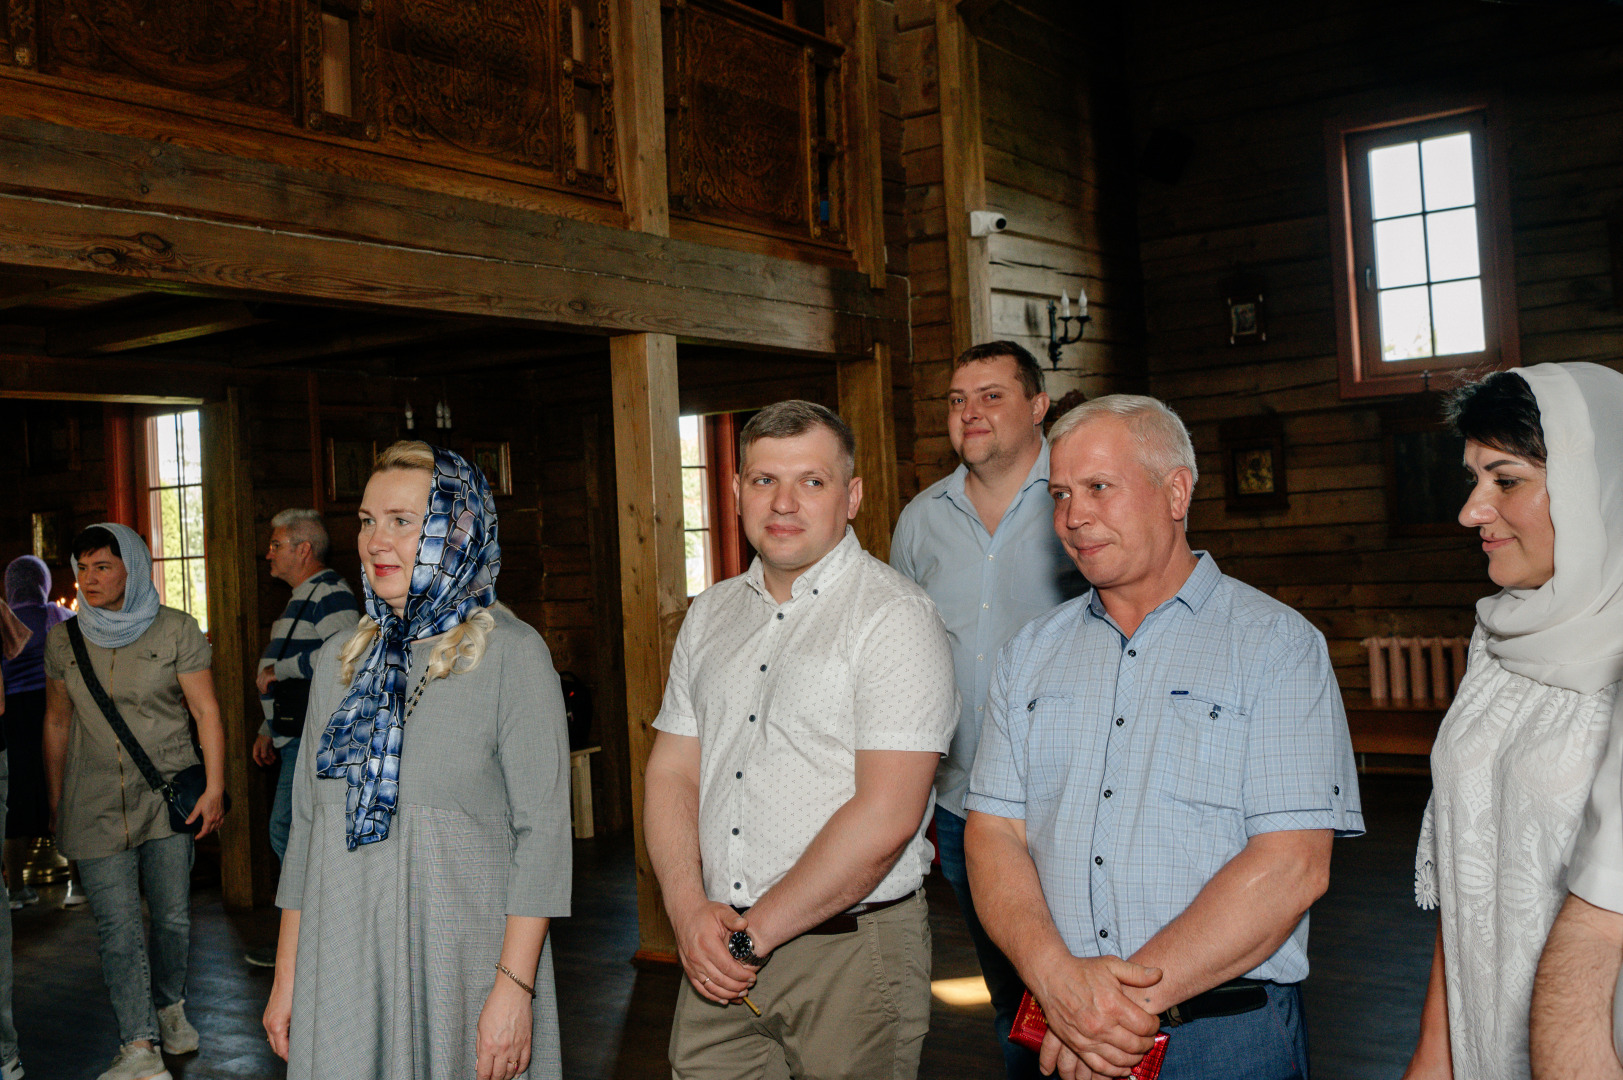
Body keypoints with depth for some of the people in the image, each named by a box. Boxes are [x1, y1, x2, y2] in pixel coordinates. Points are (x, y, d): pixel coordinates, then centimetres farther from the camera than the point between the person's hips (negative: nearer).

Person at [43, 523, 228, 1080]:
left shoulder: (176, 630, -1)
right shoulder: (64, 640, 6)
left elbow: (206, 711, -2)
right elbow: (57, 722, 14)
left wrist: (215, 787, -9)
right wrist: (55, 803, 14)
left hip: (169, 793, -1)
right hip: (96, 802, 1)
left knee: (173, 914, 5)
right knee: (117, 925, -6)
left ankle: (171, 1006, 29)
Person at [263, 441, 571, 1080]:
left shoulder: (510, 655, -8)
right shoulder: (340, 662, 9)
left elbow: (541, 830, -11)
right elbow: (307, 822, 12)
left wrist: (515, 985, -17)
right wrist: (286, 975, 10)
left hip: (460, 971, -4)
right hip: (342, 973, 5)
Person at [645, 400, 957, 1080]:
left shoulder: (894, 616, -11)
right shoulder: (710, 616, 10)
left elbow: (886, 815, -18)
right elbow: (672, 772, 9)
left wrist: (755, 932, -15)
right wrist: (690, 910, -7)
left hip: (850, 953, -5)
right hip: (720, 952, 5)